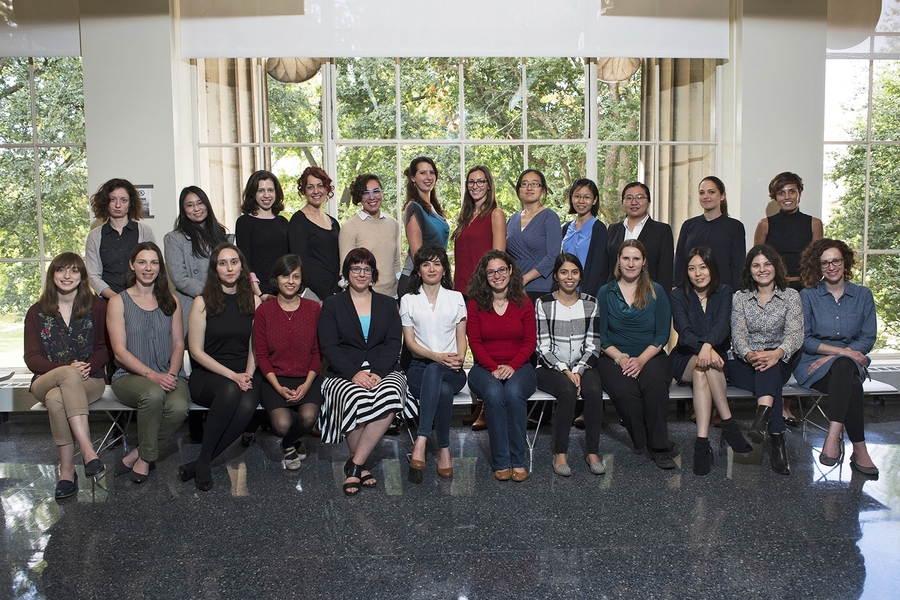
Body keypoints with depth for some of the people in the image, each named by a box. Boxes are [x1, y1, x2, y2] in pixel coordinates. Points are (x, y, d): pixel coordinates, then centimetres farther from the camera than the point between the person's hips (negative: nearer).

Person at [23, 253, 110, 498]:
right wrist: (68, 368, -18)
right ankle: (88, 450, -42)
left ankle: (67, 470, -30)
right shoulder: (37, 312, 10)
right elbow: (32, 357, 1)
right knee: (69, 375, -37)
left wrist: (88, 367, -18)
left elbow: (105, 348, 4)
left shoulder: (97, 307, 7)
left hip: (89, 380, -1)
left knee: (56, 399, -35)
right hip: (46, 381, 1)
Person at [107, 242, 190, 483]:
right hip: (130, 376, -2)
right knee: (153, 394, -37)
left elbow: (179, 344, 8)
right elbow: (120, 351, -5)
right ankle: (146, 457, -13)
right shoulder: (118, 302, 4)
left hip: (169, 376, 2)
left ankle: (139, 455, -8)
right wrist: (152, 375, -19)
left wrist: (171, 374, -12)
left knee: (179, 407, -32)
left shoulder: (171, 301, 13)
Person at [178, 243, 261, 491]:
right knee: (229, 391, -37)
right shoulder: (203, 302, 1)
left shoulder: (253, 301, 10)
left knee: (247, 404, -32)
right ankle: (204, 459, -21)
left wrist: (248, 374, -7)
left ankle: (200, 463, -19)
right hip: (206, 375, -2)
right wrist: (232, 375, -12)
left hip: (244, 376, 2)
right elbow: (196, 351, -2)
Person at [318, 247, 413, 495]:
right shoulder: (332, 305, 13)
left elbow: (393, 344, 5)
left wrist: (377, 373, -13)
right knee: (356, 399, -36)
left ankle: (355, 464, -21)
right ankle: (362, 467, -14)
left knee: (390, 396, -34)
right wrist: (354, 373, -16)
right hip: (345, 373, -1)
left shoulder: (388, 304, 18)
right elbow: (329, 347, 1)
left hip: (383, 371, 1)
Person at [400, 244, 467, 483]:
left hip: (452, 372, 1)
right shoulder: (408, 300, 10)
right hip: (420, 367, 0)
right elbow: (410, 341, 3)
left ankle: (421, 441, -37)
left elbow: (461, 337, 10)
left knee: (434, 372, -38)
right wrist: (437, 356, -15)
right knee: (444, 391, -38)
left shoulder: (456, 298, 14)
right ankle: (444, 449, -30)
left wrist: (459, 359, -12)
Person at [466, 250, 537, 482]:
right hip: (485, 367, 0)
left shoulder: (524, 304, 8)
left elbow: (530, 341, 2)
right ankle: (501, 462, -24)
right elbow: (474, 342, 0)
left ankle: (518, 461, -24)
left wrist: (512, 366, -14)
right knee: (494, 394, -34)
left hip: (518, 367, 0)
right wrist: (493, 368, -14)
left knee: (514, 392, -34)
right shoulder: (475, 304, 7)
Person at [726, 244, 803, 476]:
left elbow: (795, 334, -9)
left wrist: (777, 353, -32)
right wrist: (749, 355, -29)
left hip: (780, 363, 0)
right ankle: (777, 440, -43)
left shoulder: (791, 296, 6)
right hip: (744, 364, 0)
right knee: (771, 379, -34)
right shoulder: (740, 297, 8)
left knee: (769, 367, -37)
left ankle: (763, 415, -56)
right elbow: (738, 335, -4)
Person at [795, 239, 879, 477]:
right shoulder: (807, 296, 6)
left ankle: (833, 437, -43)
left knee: (843, 367, -37)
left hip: (851, 362, 2)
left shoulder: (863, 295, 11)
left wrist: (833, 357, -13)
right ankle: (859, 449, -32)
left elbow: (868, 338, 3)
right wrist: (841, 351, -16)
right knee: (851, 385, -35)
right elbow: (803, 339, -3)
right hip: (812, 363, -1)